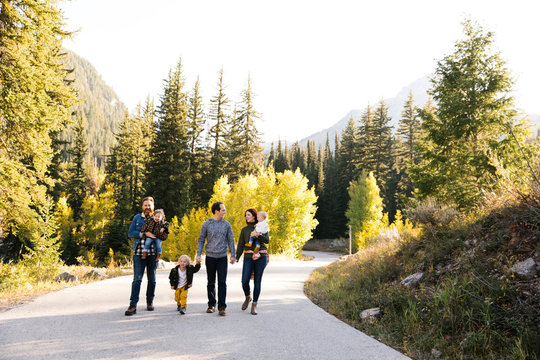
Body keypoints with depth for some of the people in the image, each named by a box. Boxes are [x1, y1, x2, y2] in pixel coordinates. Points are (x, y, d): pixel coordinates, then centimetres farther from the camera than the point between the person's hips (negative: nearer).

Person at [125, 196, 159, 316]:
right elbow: (130, 233, -2)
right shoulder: (137, 218, 8)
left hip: (153, 253, 1)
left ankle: (150, 301, 24)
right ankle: (133, 305, -7)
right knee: (137, 279, -7)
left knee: (152, 279, 10)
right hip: (139, 252, -1)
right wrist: (144, 234, -14)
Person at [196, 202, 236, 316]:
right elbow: (201, 240, 5)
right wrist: (198, 254, -4)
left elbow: (231, 240, 7)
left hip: (222, 257, 0)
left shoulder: (226, 224, 5)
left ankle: (222, 307, -1)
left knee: (222, 282, -5)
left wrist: (232, 255, 1)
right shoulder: (206, 224, 1)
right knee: (211, 283, 9)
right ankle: (211, 305, 22)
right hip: (210, 257, 0)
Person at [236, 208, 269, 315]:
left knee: (257, 281, 0)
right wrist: (236, 258, -4)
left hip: (261, 257, -1)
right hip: (248, 257, 1)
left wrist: (257, 234, -25)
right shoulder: (244, 229, 10)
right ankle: (248, 297, 22)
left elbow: (267, 240, -8)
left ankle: (254, 305, 12)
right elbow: (240, 245, 7)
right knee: (244, 281, -8)